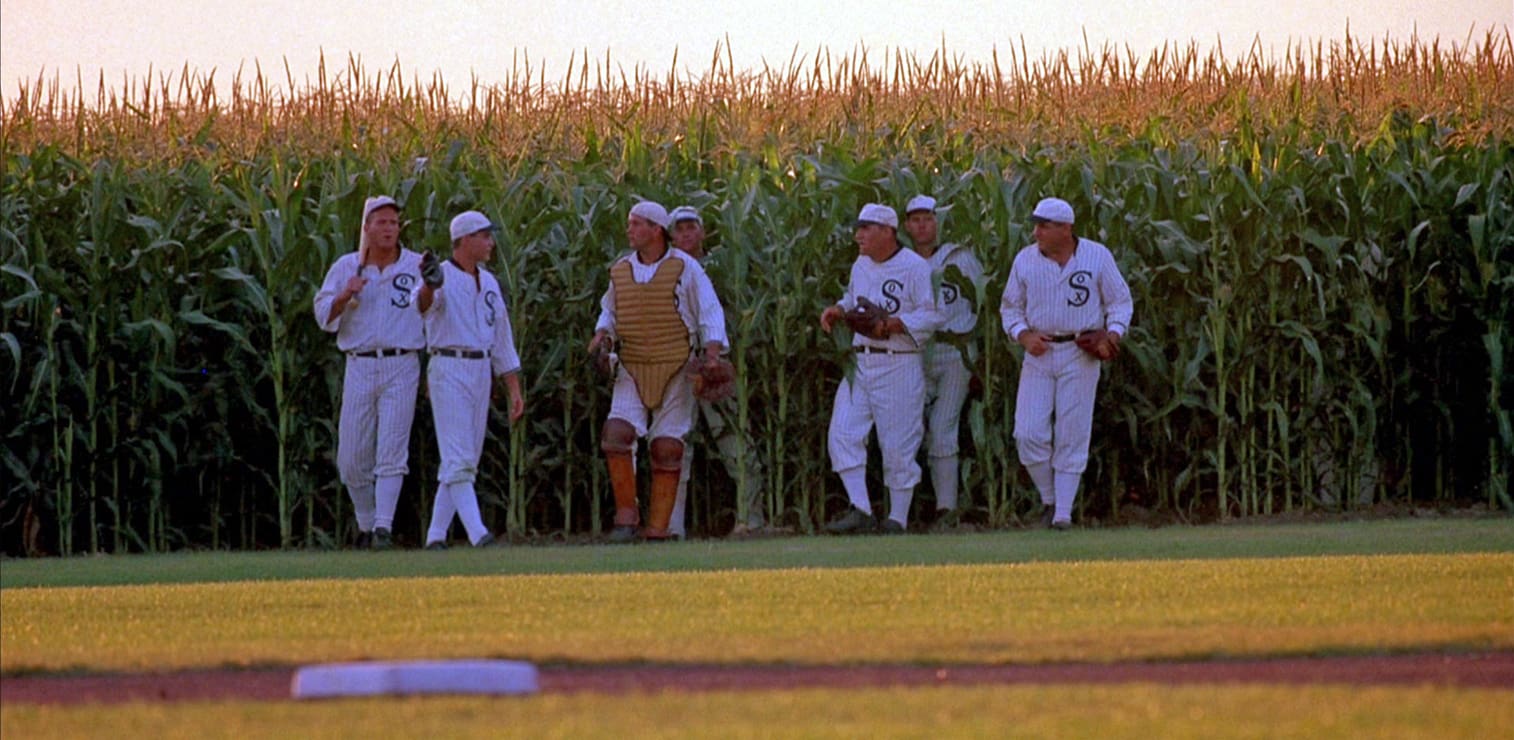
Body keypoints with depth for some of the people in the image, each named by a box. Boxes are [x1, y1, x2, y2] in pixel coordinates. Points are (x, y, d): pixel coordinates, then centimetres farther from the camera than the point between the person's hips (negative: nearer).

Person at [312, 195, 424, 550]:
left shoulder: (417, 267, 5)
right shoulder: (345, 267, 8)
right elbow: (324, 316, 4)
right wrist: (345, 295, -14)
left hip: (401, 367, -2)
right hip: (359, 368, 2)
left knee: (391, 451, -11)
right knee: (352, 457, 3)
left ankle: (383, 528, -14)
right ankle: (365, 524, 22)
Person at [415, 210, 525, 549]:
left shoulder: (488, 282, 16)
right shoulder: (442, 277, -7)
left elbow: (502, 339, 19)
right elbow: (424, 304, -32)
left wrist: (514, 390, 15)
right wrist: (429, 286, -56)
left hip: (482, 373, 8)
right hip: (449, 371, -8)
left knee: (465, 461, 8)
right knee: (458, 459, -13)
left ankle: (436, 536, 13)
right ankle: (477, 534, -21)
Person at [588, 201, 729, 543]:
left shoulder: (684, 268, -3)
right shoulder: (620, 271, 8)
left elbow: (710, 312, -2)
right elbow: (610, 310, 23)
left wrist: (713, 353, -16)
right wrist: (603, 334, 2)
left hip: (674, 371, -3)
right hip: (632, 370, 3)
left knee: (667, 447, -2)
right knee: (616, 434, -15)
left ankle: (658, 527, 5)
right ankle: (626, 515, -5)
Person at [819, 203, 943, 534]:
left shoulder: (915, 268, -10)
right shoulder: (861, 266, 14)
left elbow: (933, 315, -14)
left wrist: (892, 325, -22)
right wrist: (837, 311, 7)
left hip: (900, 366, -7)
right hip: (860, 362, 7)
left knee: (898, 445, -2)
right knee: (842, 433, -4)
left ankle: (898, 518, 7)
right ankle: (860, 510, -2)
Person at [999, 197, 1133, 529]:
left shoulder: (1097, 257, -3)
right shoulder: (1025, 260, 3)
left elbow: (1120, 301, 5)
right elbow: (1010, 307, 11)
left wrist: (1113, 333, -12)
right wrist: (1024, 336, -7)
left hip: (1080, 354, -2)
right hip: (1039, 352, 2)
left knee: (1071, 436, -1)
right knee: (1029, 434, -7)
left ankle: (1064, 512, 5)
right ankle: (1049, 499, 14)